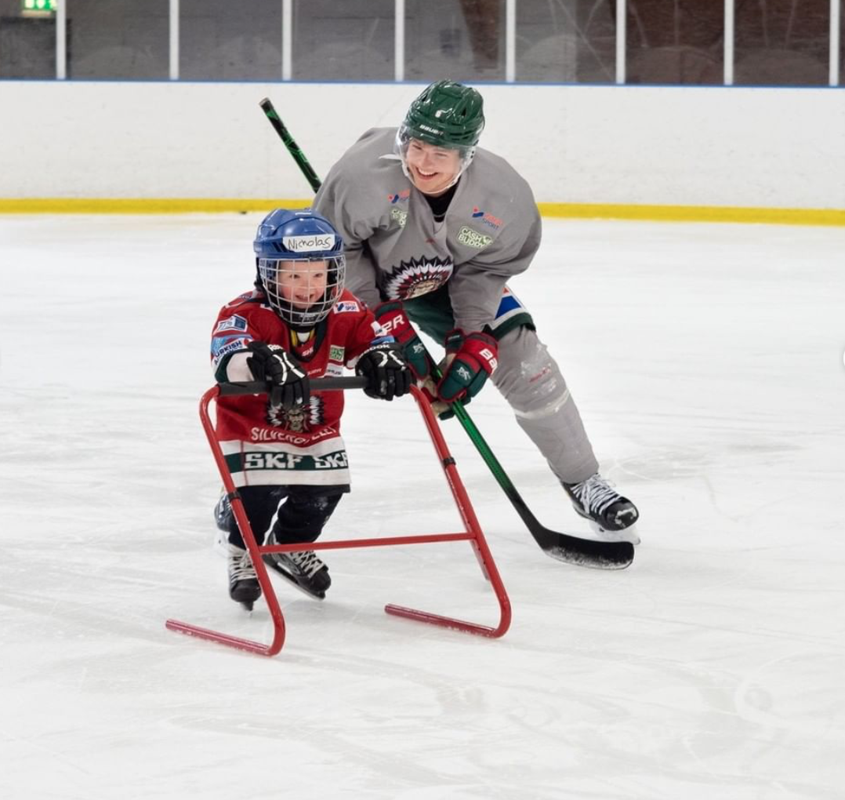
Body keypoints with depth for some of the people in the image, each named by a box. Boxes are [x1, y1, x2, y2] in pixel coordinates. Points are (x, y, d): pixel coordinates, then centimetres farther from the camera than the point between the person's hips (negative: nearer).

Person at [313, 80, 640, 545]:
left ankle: (584, 484, 12)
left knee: (522, 358, -5)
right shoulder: (366, 173, -39)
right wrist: (384, 318, -26)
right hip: (360, 278, -3)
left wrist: (474, 339, -22)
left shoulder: (504, 197, -27)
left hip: (448, 280, 3)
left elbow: (488, 268, -11)